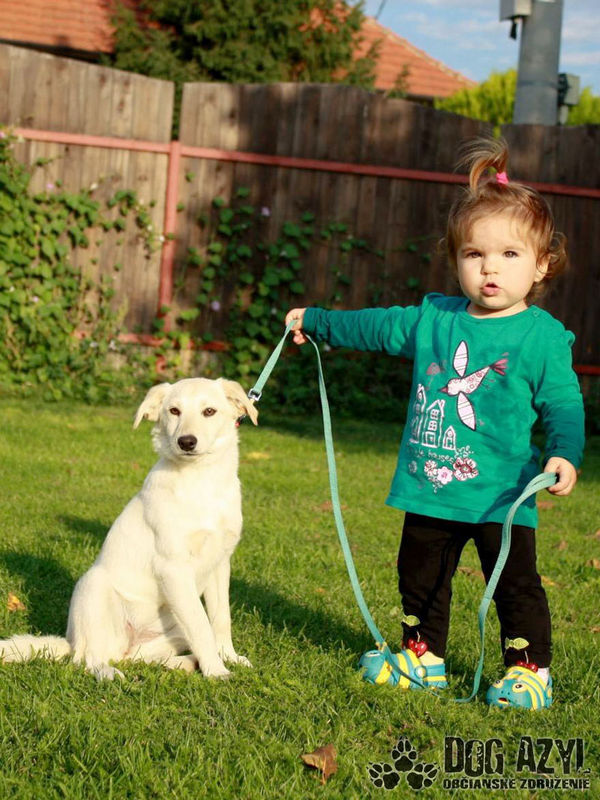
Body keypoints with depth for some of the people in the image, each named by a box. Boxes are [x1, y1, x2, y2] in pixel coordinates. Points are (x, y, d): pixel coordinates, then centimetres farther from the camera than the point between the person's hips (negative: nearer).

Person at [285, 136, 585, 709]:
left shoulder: (542, 336, -9)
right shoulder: (432, 320, 5)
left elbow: (563, 405, -9)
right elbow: (375, 327, 20)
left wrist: (563, 454, -27)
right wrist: (315, 322, 30)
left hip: (500, 494, -5)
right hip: (430, 490, 5)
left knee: (515, 582, 0)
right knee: (420, 576, 16)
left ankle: (529, 671, 14)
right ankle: (424, 657, 33)